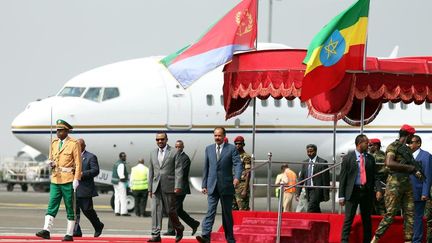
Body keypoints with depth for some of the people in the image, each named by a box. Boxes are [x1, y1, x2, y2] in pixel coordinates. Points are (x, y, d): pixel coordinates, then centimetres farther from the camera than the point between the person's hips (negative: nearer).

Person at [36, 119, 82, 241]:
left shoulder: (74, 144, -6)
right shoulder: (54, 143, 12)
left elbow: (78, 163, -9)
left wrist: (76, 180, -16)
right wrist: (51, 163, -2)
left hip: (68, 181, -5)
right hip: (55, 179, 5)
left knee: (70, 208, 1)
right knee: (52, 206, -4)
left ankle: (69, 234, 4)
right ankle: (46, 230, -11)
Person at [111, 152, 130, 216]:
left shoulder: (117, 163, 16)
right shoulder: (121, 164, -16)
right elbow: (121, 174, -22)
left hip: (115, 182, 10)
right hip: (120, 182, -10)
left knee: (117, 197, 9)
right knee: (123, 197, -8)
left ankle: (117, 212, 8)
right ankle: (124, 212, -10)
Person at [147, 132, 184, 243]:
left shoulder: (174, 153, -1)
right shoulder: (153, 153, 15)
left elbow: (178, 170, -5)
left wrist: (178, 186, -14)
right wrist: (150, 188, 14)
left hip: (169, 187, -4)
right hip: (156, 187, 4)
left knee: (170, 210, 0)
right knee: (156, 210, -4)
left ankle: (179, 229, 24)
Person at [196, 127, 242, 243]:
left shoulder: (231, 149, 0)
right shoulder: (209, 149, 11)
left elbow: (237, 164, -10)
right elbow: (206, 168, 14)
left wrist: (237, 177, -29)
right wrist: (204, 185, 10)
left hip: (226, 186, -2)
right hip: (212, 186, 2)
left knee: (227, 213, 6)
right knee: (210, 211, -11)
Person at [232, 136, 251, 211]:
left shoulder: (246, 157, -6)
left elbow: (248, 174, -12)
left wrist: (245, 190, -18)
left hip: (242, 185, -8)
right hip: (233, 186, 8)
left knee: (243, 210, -9)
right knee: (233, 209, 7)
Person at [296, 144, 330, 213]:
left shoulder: (322, 162, -5)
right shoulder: (305, 163, 13)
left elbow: (326, 179, -6)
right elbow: (301, 178, 13)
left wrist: (326, 194, -9)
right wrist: (298, 193, 5)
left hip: (317, 191, -6)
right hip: (308, 191, 6)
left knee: (310, 210, -18)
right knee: (316, 211, 11)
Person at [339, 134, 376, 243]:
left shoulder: (370, 158, 10)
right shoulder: (348, 157, 1)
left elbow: (373, 176, 12)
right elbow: (343, 177, 0)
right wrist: (341, 195, -5)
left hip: (366, 191, 3)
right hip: (352, 191, -3)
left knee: (367, 219, 8)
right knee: (348, 219, -7)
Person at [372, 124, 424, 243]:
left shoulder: (407, 149, 17)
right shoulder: (393, 147, -8)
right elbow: (389, 163, -24)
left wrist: (415, 171, 8)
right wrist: (410, 167, -21)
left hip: (407, 183, 8)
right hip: (395, 183, -8)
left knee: (409, 214, 3)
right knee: (390, 214, -9)